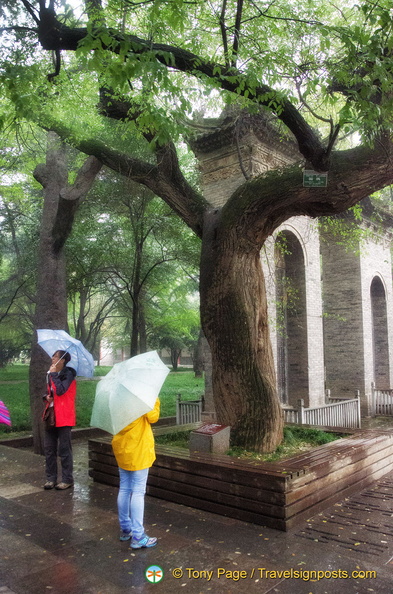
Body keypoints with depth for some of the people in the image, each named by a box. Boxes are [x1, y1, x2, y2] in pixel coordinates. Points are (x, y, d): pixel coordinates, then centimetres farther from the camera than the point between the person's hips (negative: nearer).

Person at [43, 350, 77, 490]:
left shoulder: (68, 374, -10)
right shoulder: (52, 374, 13)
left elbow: (60, 391, -25)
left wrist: (53, 374, -17)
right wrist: (47, 396, 1)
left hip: (64, 417, -7)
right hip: (51, 417, 8)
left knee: (64, 450, 0)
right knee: (49, 449, 10)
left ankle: (67, 479, 10)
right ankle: (51, 478, 20)